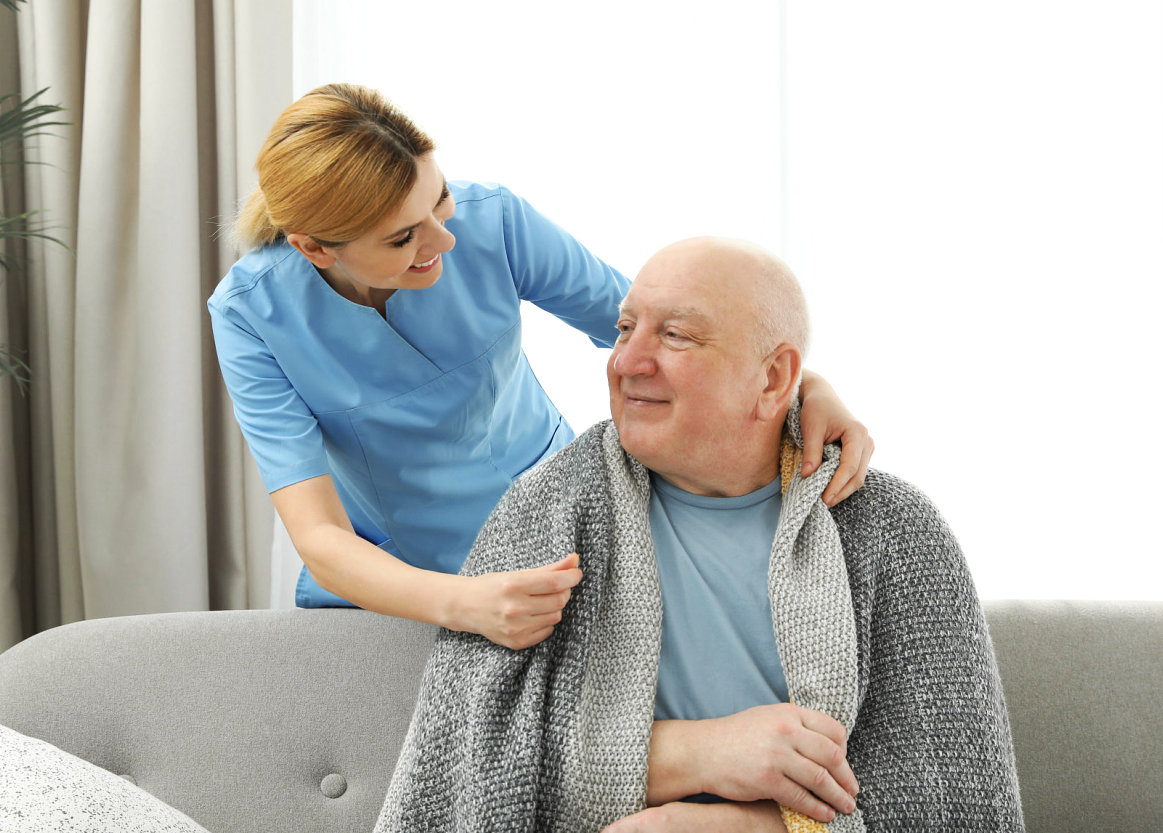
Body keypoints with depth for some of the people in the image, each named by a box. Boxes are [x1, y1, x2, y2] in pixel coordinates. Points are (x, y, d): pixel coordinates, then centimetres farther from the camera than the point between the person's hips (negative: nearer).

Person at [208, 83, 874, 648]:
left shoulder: (492, 221, -20)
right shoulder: (252, 313, -22)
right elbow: (319, 539, -29)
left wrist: (809, 386, -28)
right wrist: (464, 604, -48)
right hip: (381, 580, 1)